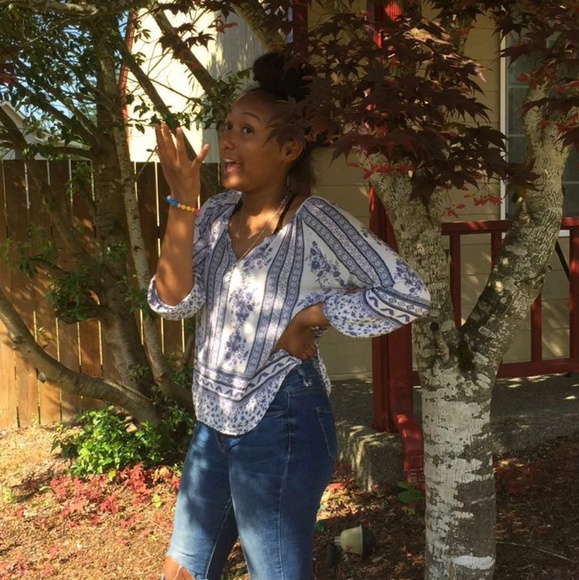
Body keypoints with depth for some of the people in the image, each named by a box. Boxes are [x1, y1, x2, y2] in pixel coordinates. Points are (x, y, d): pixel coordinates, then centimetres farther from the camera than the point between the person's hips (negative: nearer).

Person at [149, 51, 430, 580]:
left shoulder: (315, 223, -17)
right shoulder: (216, 215, 1)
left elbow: (408, 295, -19)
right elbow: (173, 301, -10)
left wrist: (309, 317, -17)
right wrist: (182, 201, -17)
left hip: (281, 426, -7)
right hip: (215, 423, 7)